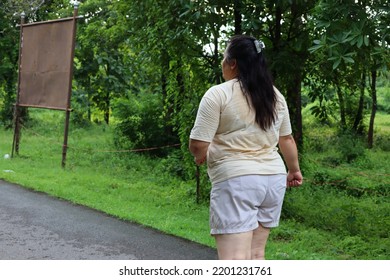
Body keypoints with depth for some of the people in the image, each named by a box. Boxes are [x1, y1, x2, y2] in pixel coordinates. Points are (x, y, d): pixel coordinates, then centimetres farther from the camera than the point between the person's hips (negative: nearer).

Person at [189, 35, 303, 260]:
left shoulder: (218, 94, -9)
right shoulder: (275, 95, 12)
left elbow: (198, 145, -11)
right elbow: (287, 139, 20)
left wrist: (201, 157, 11)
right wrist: (294, 170, 34)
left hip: (236, 180, -7)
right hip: (273, 178, 7)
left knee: (234, 259, -10)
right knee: (256, 253, 16)